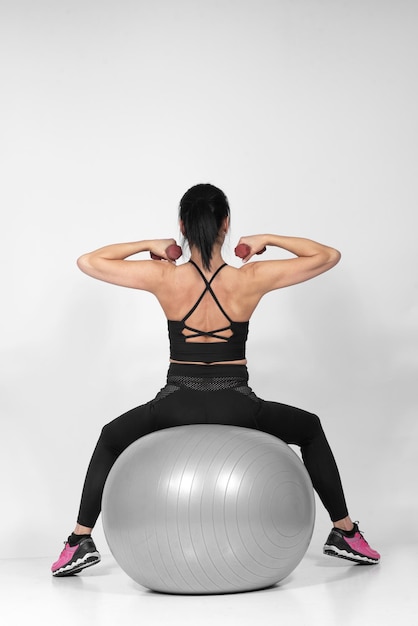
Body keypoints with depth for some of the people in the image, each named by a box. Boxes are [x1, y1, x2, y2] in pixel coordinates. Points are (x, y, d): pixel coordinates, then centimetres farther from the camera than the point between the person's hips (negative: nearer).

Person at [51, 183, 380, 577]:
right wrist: (267, 240, 1)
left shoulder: (164, 278, -10)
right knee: (310, 430, 29)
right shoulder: (251, 279, -10)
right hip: (237, 409, 0)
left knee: (111, 439, 30)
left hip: (176, 407, 0)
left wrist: (148, 246, 3)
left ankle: (80, 542, 23)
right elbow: (329, 256, -1)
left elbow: (88, 261, -1)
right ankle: (345, 534, 28)